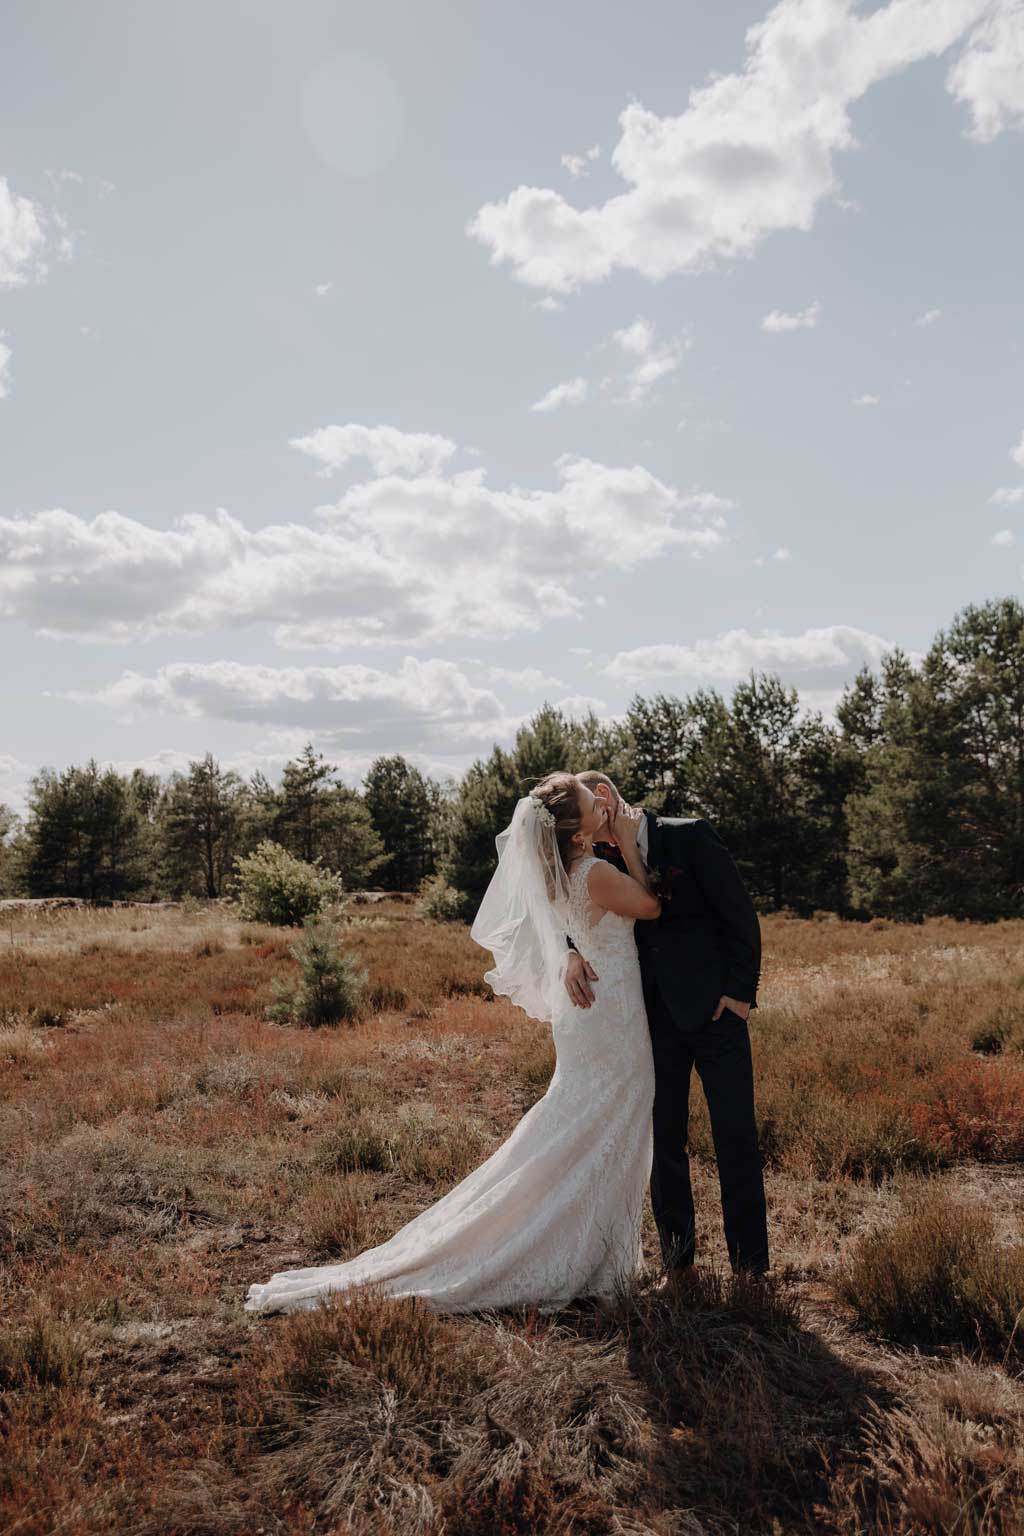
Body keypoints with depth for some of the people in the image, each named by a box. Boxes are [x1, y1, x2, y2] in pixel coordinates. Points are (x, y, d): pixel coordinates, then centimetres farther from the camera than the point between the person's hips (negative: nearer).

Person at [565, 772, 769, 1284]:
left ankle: (750, 1266, 15)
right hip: (654, 1018, 4)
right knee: (664, 1141, 8)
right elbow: (584, 917, 5)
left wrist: (740, 991, -10)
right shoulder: (605, 862, 8)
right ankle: (678, 1264, 21)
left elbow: (740, 915, -6)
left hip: (714, 1010, -4)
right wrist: (573, 953, -18)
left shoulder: (689, 835, -7)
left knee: (736, 1139, 3)